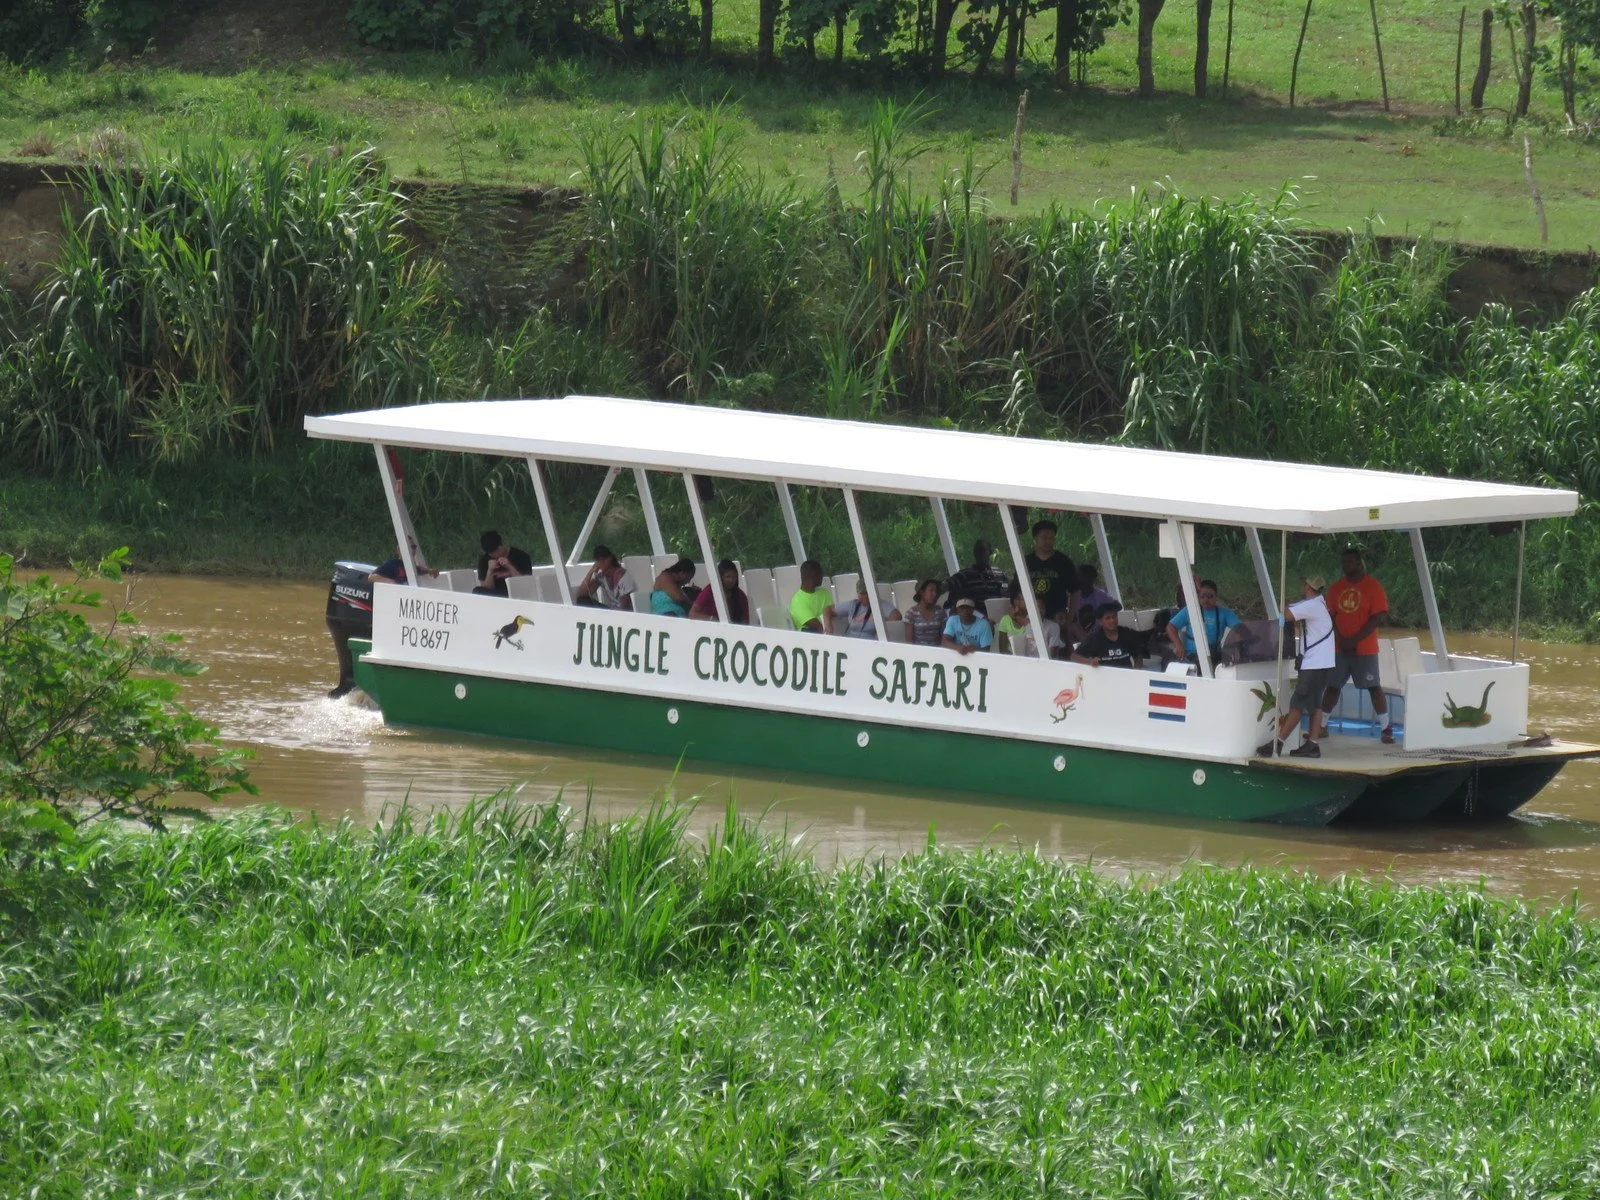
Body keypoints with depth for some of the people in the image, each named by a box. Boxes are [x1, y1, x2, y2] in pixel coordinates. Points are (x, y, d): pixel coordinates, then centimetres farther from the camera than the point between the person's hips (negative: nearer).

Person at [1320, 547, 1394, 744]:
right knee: (1332, 686, 6)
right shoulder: (1337, 587, 9)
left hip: (1365, 649, -4)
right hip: (1339, 649, 4)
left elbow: (1378, 617, -11)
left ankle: (1387, 729, 0)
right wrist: (1340, 639, -9)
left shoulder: (1373, 587, -6)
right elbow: (1330, 615, 7)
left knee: (1374, 687, -4)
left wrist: (1355, 640, -16)